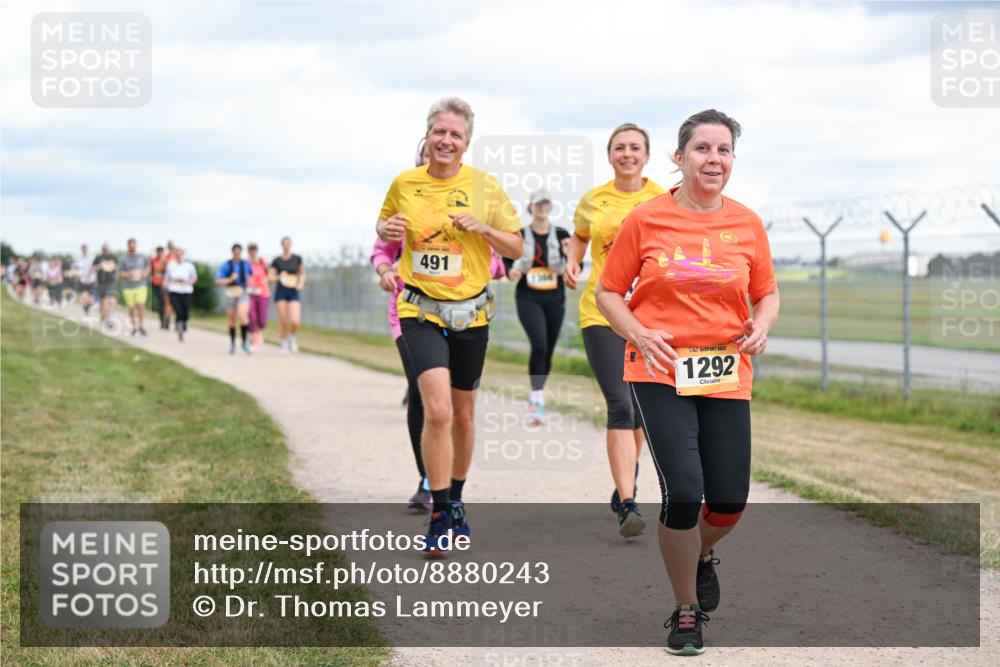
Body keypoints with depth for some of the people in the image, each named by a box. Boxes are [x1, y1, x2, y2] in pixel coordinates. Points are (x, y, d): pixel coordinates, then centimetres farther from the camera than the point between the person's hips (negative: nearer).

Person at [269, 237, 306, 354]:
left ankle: (292, 337, 17)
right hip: (280, 292, 0)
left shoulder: (297, 259, 5)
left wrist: (301, 284, -2)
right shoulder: (276, 261, 3)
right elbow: (270, 277, 3)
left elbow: (303, 273, 16)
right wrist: (278, 277, -17)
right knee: (283, 322, -3)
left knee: (295, 322, -15)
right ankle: (284, 344, 17)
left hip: (294, 293, 0)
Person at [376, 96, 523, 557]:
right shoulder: (404, 183, 0)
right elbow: (384, 224, 18)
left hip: (470, 312, 2)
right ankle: (440, 518, -9)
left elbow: (516, 248, 3)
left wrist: (483, 228, -16)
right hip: (420, 310, -1)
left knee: (462, 413, 14)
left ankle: (455, 502, 35)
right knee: (437, 410, -18)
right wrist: (387, 230, -6)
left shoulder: (484, 187, -2)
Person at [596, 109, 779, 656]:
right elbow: (608, 292, 4)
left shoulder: (747, 224, 5)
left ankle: (702, 554, 40)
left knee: (729, 500, 1)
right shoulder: (646, 220, -3)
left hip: (726, 377, 3)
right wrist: (638, 334, -13)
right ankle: (686, 611, 9)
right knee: (683, 492, -14)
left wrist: (760, 326, -6)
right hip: (660, 372, -3)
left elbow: (767, 293, 15)